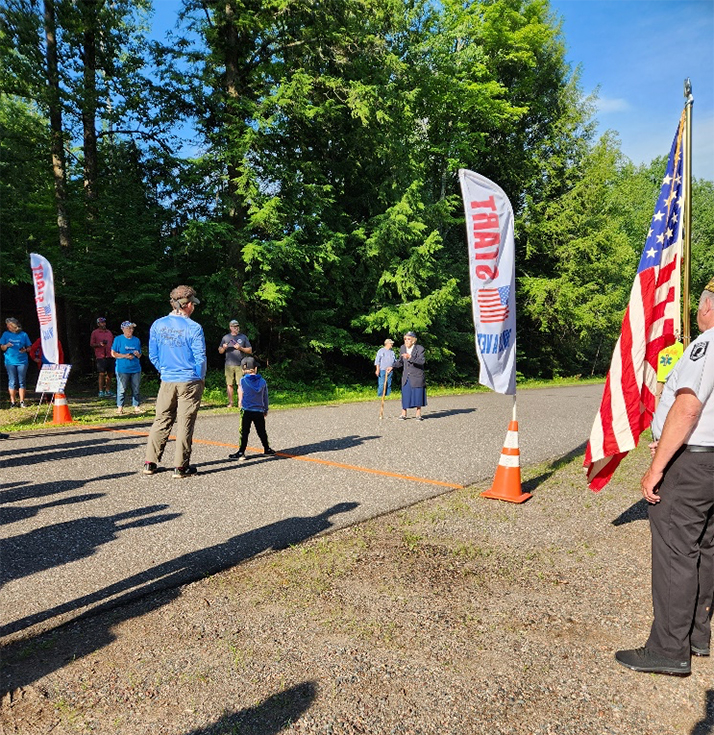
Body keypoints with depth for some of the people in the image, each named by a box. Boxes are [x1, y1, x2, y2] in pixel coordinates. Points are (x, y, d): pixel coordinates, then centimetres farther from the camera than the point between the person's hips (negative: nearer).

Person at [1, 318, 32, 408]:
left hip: (22, 361, 0)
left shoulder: (23, 334, 4)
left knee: (21, 382, 3)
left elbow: (29, 348, 9)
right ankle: (13, 402, 8)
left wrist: (25, 350, -12)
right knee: (12, 382, 1)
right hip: (10, 362, 0)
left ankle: (22, 402, 9)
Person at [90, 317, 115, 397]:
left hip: (109, 356, 5)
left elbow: (113, 343, 23)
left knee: (109, 374, 5)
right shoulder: (95, 333, 3)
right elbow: (91, 344, 0)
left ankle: (107, 390, 12)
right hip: (100, 356, -5)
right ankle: (101, 391, -2)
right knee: (102, 374, -7)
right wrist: (99, 344, -16)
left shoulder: (109, 332, 17)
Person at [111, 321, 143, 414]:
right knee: (122, 389, -2)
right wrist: (125, 356, -12)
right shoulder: (118, 339, 2)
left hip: (136, 369, 4)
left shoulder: (137, 340, 13)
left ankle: (137, 406, 11)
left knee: (136, 389, 5)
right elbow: (113, 354, 0)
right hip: (122, 369, -3)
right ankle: (120, 407, 7)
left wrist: (138, 354, -4)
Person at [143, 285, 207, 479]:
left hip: (167, 382, 4)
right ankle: (181, 467, 8)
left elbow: (152, 355, 8)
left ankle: (150, 463, 16)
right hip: (190, 382, -4)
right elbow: (200, 358, -8)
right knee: (185, 424, 3)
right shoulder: (193, 328, -11)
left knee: (161, 421, 13)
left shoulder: (157, 325, 3)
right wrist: (201, 379, 6)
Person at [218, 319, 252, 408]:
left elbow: (250, 351, 7)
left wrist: (240, 348, -8)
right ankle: (230, 402, 8)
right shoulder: (226, 337, 13)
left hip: (240, 365, -1)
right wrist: (224, 348, -7)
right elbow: (220, 351, 16)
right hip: (229, 365, 1)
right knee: (229, 384, 1)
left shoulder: (243, 337, 10)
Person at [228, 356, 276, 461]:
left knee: (244, 432, 1)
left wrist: (240, 403, 27)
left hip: (246, 410, -2)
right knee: (261, 431, 15)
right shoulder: (262, 381, 2)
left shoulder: (243, 380, -5)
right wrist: (265, 409, 21)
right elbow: (265, 397, 10)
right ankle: (267, 449, 26)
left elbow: (240, 393, 8)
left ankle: (241, 452, 1)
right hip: (259, 411, 3)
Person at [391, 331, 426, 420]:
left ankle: (418, 414, 15)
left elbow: (421, 361, -23)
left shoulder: (420, 348, -10)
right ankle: (403, 414, 9)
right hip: (406, 376, 3)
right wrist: (392, 367, 2)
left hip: (417, 376, -3)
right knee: (405, 394, 0)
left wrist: (410, 357, -34)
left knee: (418, 394, 2)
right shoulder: (402, 348, 4)